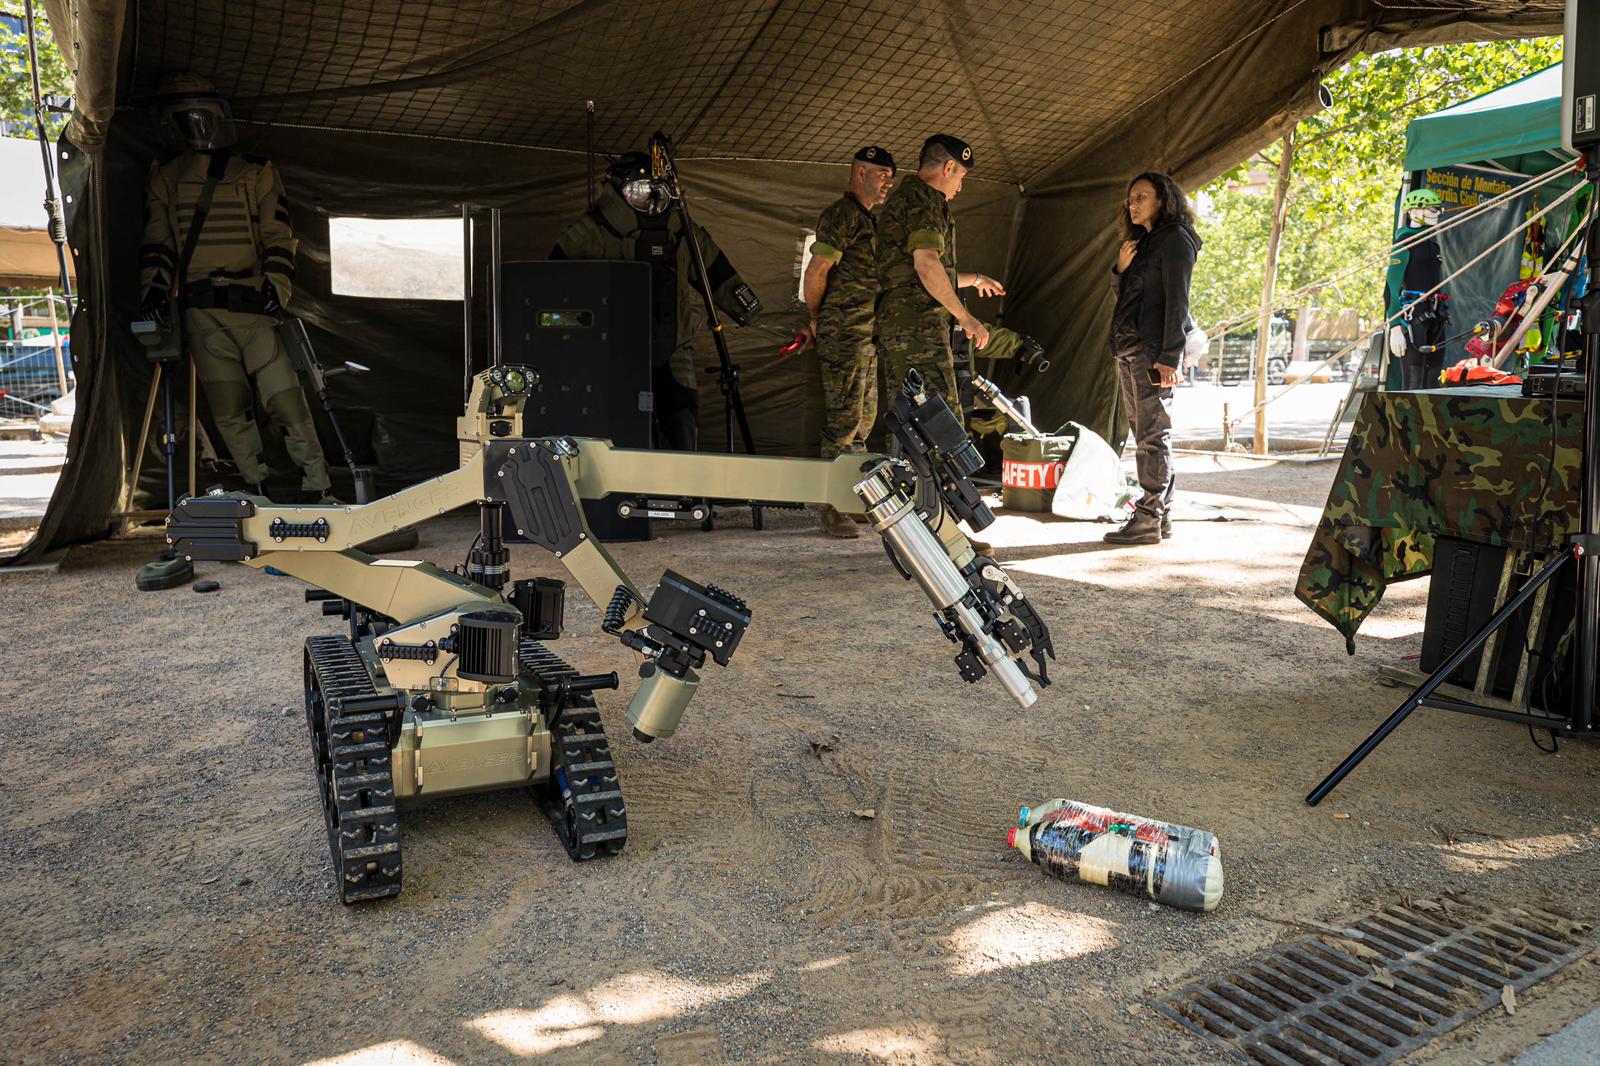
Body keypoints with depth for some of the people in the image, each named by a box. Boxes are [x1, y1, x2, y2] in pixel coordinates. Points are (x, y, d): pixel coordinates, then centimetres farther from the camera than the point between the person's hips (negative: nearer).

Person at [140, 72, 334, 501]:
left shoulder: (257, 175, 12)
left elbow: (278, 238, 4)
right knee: (229, 410, -1)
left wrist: (277, 288, -11)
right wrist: (154, 286, -5)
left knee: (287, 400, -9)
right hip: (201, 313, 2)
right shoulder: (165, 180, 17)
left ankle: (319, 490, -3)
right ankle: (258, 492, 8)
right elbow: (157, 240, 12)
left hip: (253, 307, -2)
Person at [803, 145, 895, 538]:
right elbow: (815, 273, -14)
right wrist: (817, 318, -3)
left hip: (869, 335, 10)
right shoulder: (841, 214, -10)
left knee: (863, 421, 13)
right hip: (844, 333, -10)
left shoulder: (870, 219, 21)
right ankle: (832, 511, -5)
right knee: (842, 421, -9)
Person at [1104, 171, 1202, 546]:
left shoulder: (1176, 239, -5)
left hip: (1154, 351, -9)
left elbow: (1176, 301, -13)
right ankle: (1162, 515, 14)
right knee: (1146, 434, 9)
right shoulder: (1142, 241, 21)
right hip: (1128, 350, 9)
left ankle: (1149, 519, -6)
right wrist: (1120, 268, 3)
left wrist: (1169, 357, -19)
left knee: (1153, 435, -8)